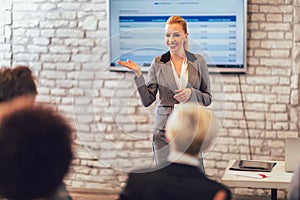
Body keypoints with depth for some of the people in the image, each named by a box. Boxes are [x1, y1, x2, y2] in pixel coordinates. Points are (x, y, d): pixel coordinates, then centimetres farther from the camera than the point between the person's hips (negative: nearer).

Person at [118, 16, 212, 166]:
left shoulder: (198, 62, 5)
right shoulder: (158, 63, 4)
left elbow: (208, 98, 8)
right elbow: (147, 100, 1)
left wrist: (192, 93, -11)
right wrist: (138, 74, -9)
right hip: (165, 129, 0)